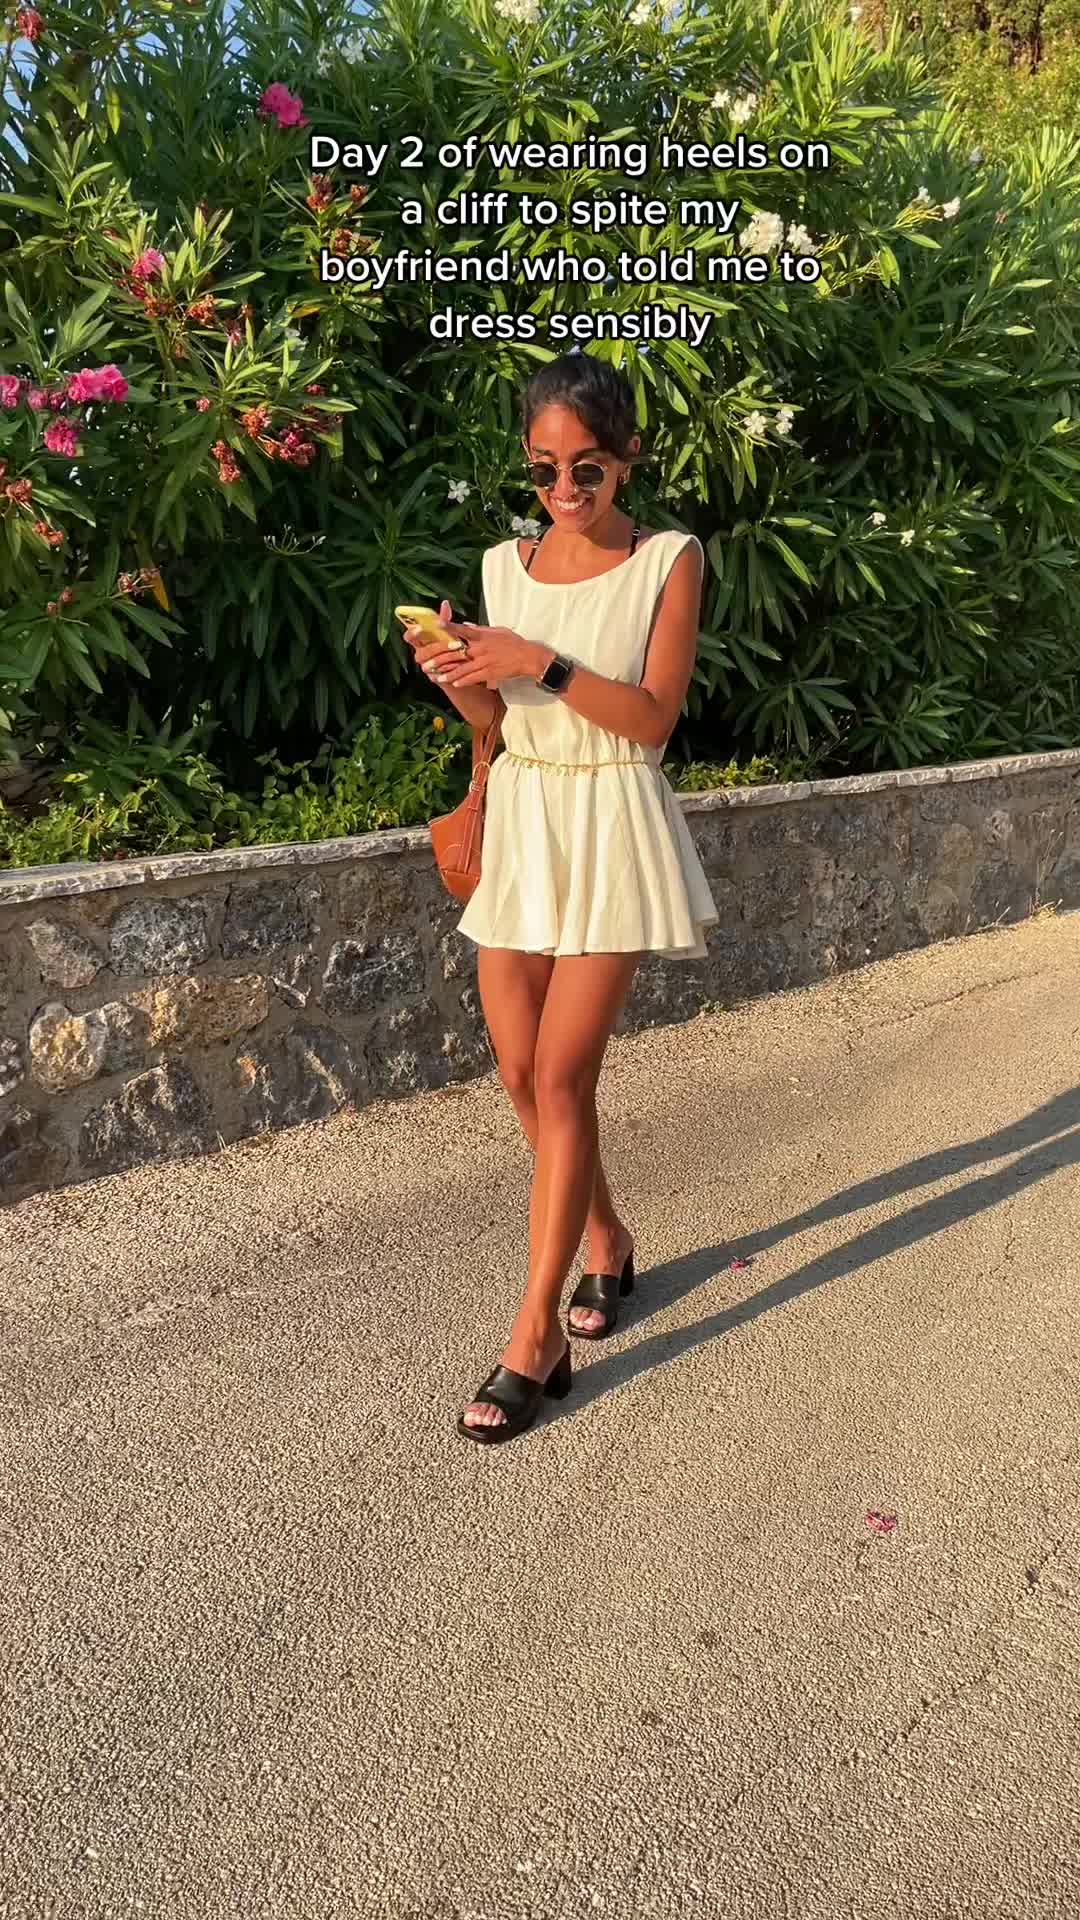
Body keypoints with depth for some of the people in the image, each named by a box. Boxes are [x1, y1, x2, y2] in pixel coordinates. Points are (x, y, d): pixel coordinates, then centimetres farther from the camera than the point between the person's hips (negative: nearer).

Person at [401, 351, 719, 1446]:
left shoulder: (668, 561, -3)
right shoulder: (505, 565, 8)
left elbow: (652, 718, -12)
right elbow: (496, 722, 11)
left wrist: (542, 662, -23)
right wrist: (455, 674, -10)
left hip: (610, 832, -5)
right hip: (518, 828, 5)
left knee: (561, 1077, -9)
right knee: (522, 1074, 7)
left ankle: (535, 1341, -1)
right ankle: (606, 1245, 32)